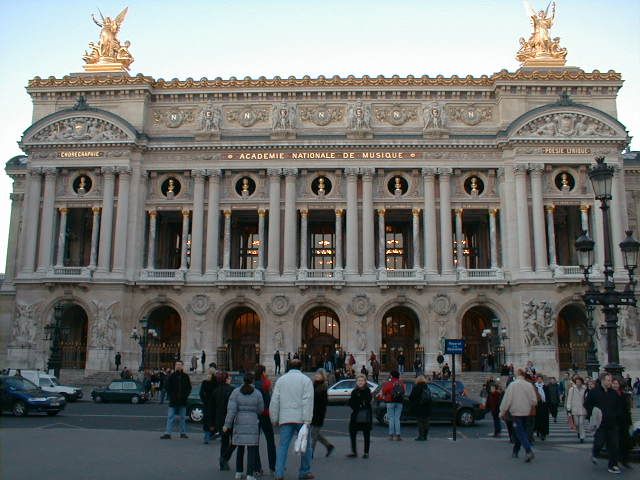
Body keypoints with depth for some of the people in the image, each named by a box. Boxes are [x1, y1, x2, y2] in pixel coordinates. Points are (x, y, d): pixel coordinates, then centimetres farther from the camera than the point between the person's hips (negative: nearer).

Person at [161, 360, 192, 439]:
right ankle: (167, 433, -1)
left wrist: (185, 396, -7)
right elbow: (168, 387, 3)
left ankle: (183, 433, 17)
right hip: (173, 400, -1)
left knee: (183, 418, 9)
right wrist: (171, 396, -9)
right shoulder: (172, 376, 2)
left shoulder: (185, 376, 4)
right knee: (170, 417, -2)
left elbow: (189, 388, 7)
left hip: (183, 401, 1)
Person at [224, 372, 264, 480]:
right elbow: (260, 410, 4)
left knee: (240, 448, 16)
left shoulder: (235, 392, -2)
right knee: (251, 449, 1)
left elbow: (231, 410, -8)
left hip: (239, 424, 2)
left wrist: (227, 424, -4)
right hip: (253, 424, -2)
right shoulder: (257, 393, -3)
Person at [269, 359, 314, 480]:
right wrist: (307, 421, -12)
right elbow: (307, 401, -9)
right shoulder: (305, 380, 1)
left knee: (283, 446, 3)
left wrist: (274, 419, 11)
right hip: (301, 418, -2)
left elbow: (274, 401, 6)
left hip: (285, 419, 3)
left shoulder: (281, 380, 11)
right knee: (305, 445, 10)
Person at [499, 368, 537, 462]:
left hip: (515, 412, -5)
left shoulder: (512, 385, -12)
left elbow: (507, 399, -11)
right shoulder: (529, 385, -2)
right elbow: (534, 401, 0)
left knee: (520, 432, -4)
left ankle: (529, 451, -21)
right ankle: (515, 452, 28)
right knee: (520, 431, 18)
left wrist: (502, 412, -2)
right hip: (526, 412, 5)